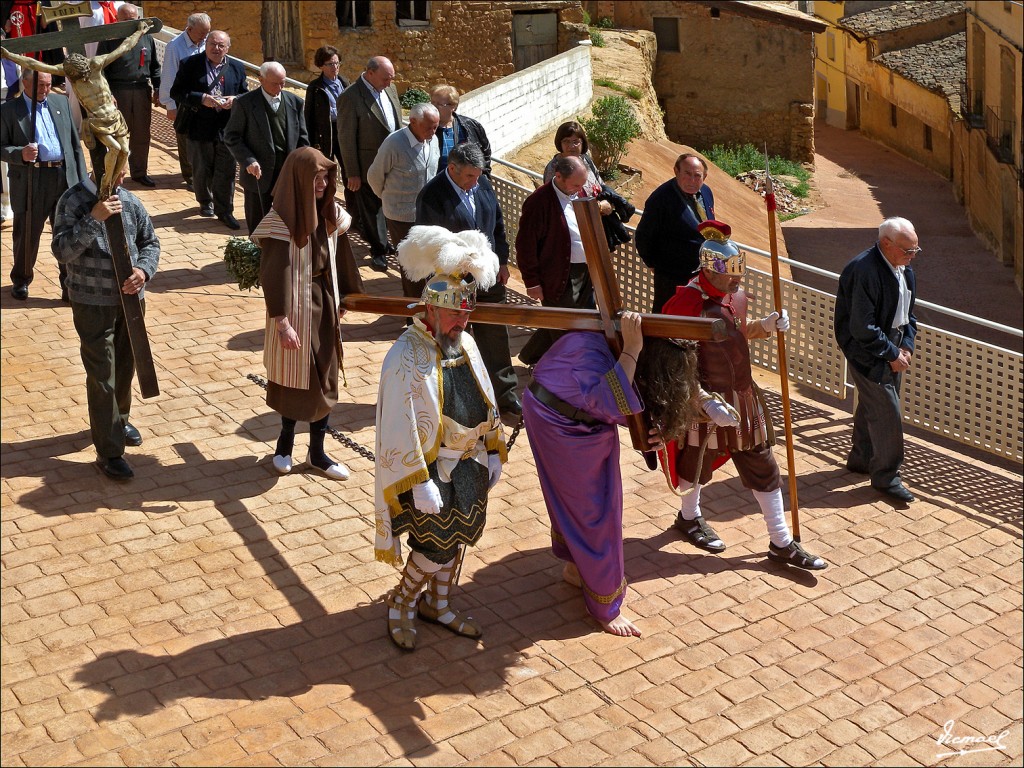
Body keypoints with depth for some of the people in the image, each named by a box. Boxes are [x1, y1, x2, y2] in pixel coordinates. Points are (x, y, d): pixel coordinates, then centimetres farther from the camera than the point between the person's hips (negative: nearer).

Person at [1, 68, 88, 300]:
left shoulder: (61, 102, 12)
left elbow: (75, 143, 13)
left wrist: (82, 179, 8)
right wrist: (21, 154, -24)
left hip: (65, 178, 3)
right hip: (30, 182, -3)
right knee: (27, 235, 9)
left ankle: (71, 283, 15)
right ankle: (21, 280, 29)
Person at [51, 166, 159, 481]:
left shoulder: (129, 200, 2)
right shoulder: (73, 201, -13)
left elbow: (150, 241, 11)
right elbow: (62, 251, -21)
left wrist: (144, 270, -9)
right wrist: (93, 219, -30)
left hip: (130, 298, 5)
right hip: (93, 304, -5)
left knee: (125, 366, 20)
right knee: (102, 377, -2)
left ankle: (119, 419, 45)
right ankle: (109, 453, 5)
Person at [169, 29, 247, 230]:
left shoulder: (237, 68, 7)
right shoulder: (190, 65, -2)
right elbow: (176, 92, -5)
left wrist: (234, 100, -12)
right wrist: (201, 99, -19)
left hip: (227, 128, 1)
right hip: (200, 128, -1)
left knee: (226, 171, 2)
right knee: (201, 170, 13)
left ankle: (224, 211, 13)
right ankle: (205, 202, 35)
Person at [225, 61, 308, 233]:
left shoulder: (295, 102, 6)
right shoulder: (245, 103, -5)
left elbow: (302, 138, 9)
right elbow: (231, 137, -4)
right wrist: (248, 161, -18)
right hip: (259, 175, -2)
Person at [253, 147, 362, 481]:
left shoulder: (331, 214, -1)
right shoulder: (280, 222, -18)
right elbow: (273, 276, -18)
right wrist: (282, 322, -19)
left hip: (325, 307, 6)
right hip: (296, 310, -5)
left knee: (324, 379, 11)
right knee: (292, 377, 10)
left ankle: (317, 451, 24)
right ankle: (286, 437, 34)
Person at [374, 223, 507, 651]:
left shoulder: (465, 343, 3)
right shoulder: (406, 357, -21)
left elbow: (486, 402, 13)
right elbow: (400, 427, -22)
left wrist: (493, 452, 12)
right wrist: (419, 483, -23)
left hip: (468, 464, 7)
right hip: (429, 468, -7)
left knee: (457, 538, 17)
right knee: (438, 546, -5)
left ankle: (438, 604, 38)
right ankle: (401, 602, 22)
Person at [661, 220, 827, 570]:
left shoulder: (735, 294, 3)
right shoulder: (686, 302, -22)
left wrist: (766, 326, -1)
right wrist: (707, 402, -29)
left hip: (743, 396, 7)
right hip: (704, 399, -7)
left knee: (762, 467, 9)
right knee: (698, 460, 15)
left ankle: (782, 543, 19)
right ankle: (689, 517, 44)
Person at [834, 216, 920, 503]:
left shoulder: (904, 268, 2)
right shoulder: (863, 271, -27)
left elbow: (908, 312, 15)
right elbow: (862, 328, -26)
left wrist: (907, 345, 2)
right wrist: (892, 354, -18)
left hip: (893, 348, 9)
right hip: (868, 353, -9)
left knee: (870, 406, 21)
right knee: (887, 413, -5)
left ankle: (861, 458, 37)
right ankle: (886, 476, 7)